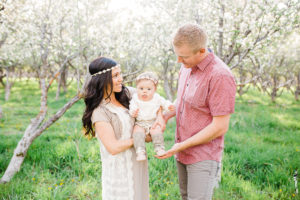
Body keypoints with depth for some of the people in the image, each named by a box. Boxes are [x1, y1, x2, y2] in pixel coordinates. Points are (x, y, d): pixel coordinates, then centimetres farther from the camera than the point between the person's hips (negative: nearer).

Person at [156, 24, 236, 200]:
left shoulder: (220, 76, -22)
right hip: (183, 152, 8)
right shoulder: (187, 67, 4)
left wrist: (182, 146, -17)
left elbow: (220, 127, -22)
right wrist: (166, 116, 3)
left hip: (204, 157, -8)